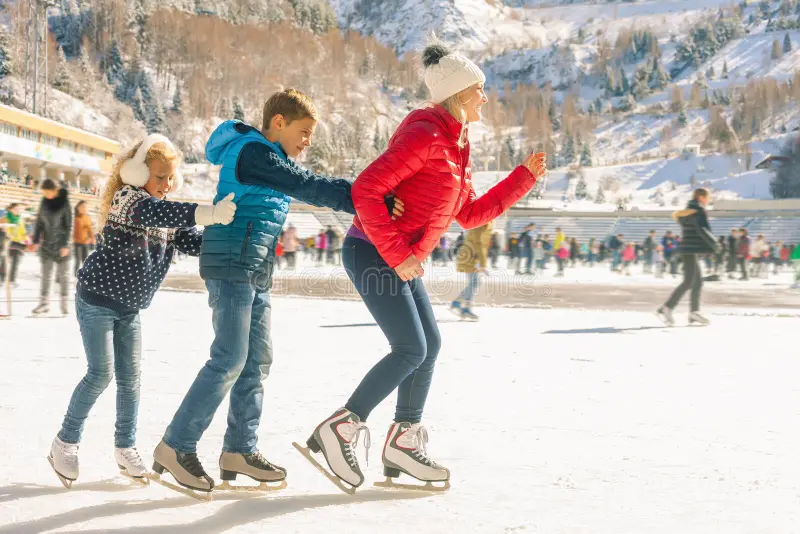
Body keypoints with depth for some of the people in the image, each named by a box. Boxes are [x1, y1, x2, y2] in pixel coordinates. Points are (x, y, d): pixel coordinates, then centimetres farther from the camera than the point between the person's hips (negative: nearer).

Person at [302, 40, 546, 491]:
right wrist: (397, 254, -22)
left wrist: (524, 177, 17)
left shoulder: (454, 146, 15)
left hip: (402, 261, 10)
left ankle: (403, 443, 19)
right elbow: (366, 189, -24)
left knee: (429, 345, 10)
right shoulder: (425, 136, -17)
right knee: (412, 350, -11)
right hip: (373, 255, -10)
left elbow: (470, 215, 20)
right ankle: (340, 429, -2)